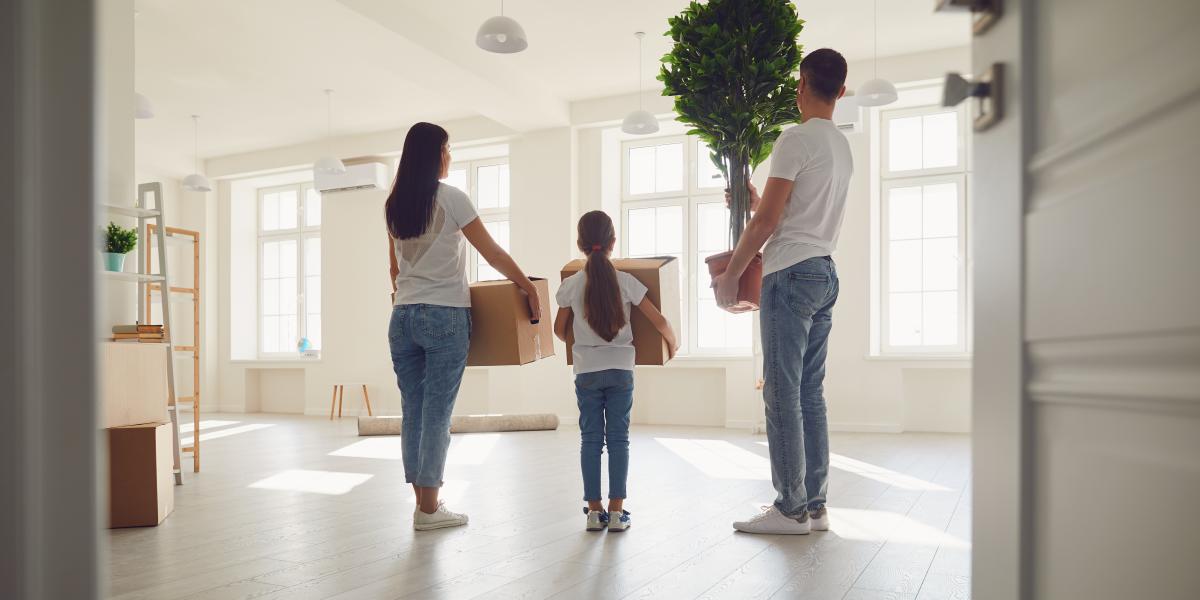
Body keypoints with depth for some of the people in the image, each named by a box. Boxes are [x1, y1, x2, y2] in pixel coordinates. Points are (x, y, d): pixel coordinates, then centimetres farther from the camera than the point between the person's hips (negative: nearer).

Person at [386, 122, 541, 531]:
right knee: (436, 414, -1)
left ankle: (423, 503, 16)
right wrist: (529, 288, 6)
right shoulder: (450, 198, -6)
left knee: (412, 412, 8)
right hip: (445, 316, -6)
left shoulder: (394, 204, 11)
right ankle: (429, 509, 5)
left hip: (403, 316, 6)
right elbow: (493, 254, -4)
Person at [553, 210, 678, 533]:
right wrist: (672, 343, 16)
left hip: (586, 371, 0)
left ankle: (594, 510, 9)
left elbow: (560, 330, 7)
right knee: (618, 438, 5)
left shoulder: (570, 285, -5)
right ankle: (616, 511, 7)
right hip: (620, 370, 0)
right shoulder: (626, 282, -7)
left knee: (590, 439, 7)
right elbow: (659, 321, -4)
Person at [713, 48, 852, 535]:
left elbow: (767, 221, -12)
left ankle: (791, 509, -1)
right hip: (825, 274, 9)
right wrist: (756, 203, 35)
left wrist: (729, 274, -4)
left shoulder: (796, 139, -9)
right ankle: (815, 505, 13)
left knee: (782, 393, -5)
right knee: (810, 393, 9)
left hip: (791, 275, -9)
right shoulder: (843, 147, 18)